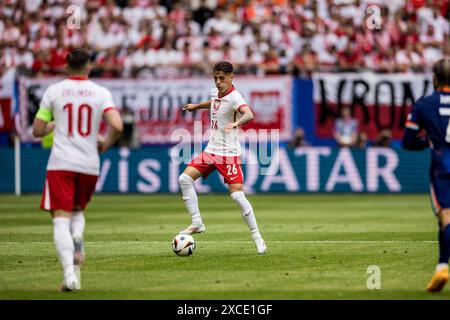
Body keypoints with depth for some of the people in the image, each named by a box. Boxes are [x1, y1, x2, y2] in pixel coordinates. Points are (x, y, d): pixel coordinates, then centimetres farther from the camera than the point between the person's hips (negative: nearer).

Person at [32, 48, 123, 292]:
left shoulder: (53, 91, 2)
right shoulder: (101, 93, 2)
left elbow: (37, 130, 4)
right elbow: (117, 126, -11)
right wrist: (106, 144, 9)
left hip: (60, 163, -2)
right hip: (90, 164, 2)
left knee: (61, 218, -4)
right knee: (78, 210, 24)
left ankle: (70, 273, -22)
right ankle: (77, 239, -10)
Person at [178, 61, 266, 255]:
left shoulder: (234, 97, -18)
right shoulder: (215, 92, 7)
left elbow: (249, 115, -38)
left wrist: (236, 123, -57)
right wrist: (196, 106, 45)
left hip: (229, 153, -8)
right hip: (211, 150, 8)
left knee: (237, 195, -13)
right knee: (185, 178, -6)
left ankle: (257, 237, -1)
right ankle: (197, 223, 0)